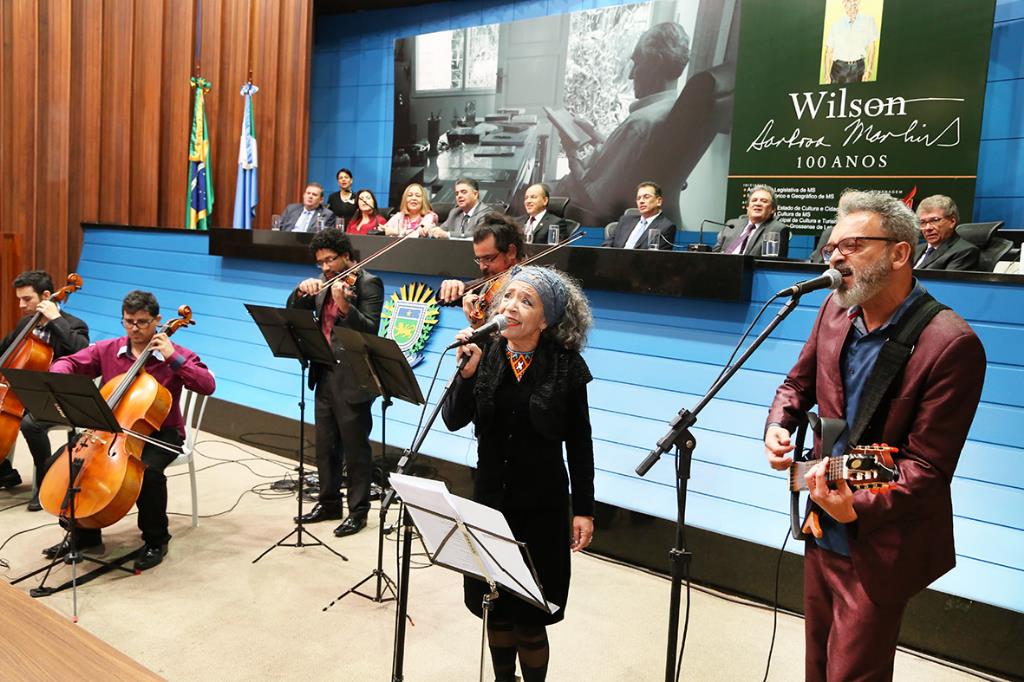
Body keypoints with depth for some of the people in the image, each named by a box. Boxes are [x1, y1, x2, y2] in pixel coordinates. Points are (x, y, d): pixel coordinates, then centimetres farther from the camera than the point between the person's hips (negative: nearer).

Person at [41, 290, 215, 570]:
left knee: (148, 471, -34)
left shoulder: (175, 354, -7)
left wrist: (173, 358, -26)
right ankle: (85, 534, 7)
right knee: (61, 461, -13)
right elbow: (68, 363, 7)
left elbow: (208, 386, -19)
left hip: (160, 433, -4)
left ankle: (156, 540, -7)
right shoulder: (107, 350, 4)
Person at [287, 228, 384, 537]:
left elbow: (370, 330, -18)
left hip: (351, 380, -7)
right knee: (325, 446, 17)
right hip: (324, 375, 8)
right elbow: (293, 313, 10)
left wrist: (343, 304, -32)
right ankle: (329, 502, 31)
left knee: (355, 448, 2)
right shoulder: (323, 282, 13)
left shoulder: (369, 283, -8)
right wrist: (302, 291, -9)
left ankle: (358, 511, 14)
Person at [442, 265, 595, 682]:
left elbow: (579, 443, -5)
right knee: (494, 607, 18)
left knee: (530, 617, 7)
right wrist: (467, 371, -27)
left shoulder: (566, 366, -11)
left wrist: (584, 510, -4)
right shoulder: (485, 354, -4)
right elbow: (453, 420, -12)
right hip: (489, 499, 3)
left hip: (542, 507, -3)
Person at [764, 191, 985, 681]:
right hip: (821, 529, 7)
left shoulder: (952, 345, -22)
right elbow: (798, 383, 13)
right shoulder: (835, 311, -2)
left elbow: (927, 465, -22)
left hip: (880, 544, -6)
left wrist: (858, 506, -35)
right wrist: (778, 426, -6)